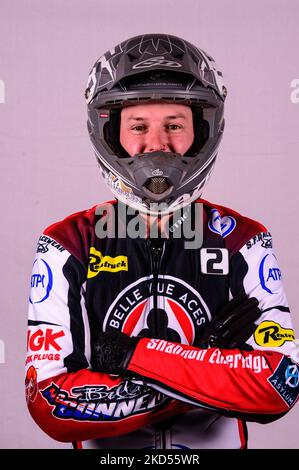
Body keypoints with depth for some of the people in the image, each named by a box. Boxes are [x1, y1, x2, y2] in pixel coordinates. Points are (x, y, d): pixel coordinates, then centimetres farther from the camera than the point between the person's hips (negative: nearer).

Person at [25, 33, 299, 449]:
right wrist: (207, 358, -14)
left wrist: (134, 353, -17)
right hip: (104, 447, -1)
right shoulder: (68, 246, -5)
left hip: (218, 442, 1)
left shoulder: (243, 242, -2)